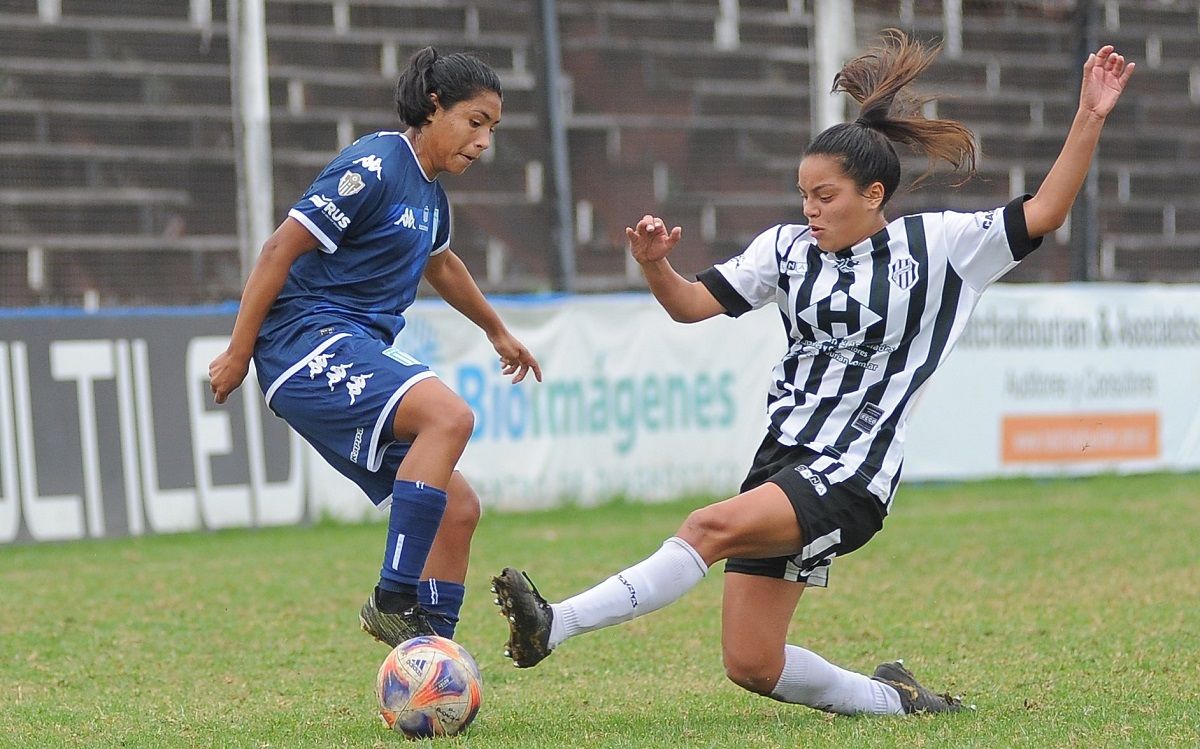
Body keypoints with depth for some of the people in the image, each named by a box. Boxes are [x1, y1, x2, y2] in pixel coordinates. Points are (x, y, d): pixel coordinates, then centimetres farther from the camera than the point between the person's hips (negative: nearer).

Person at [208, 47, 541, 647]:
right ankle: (393, 599, -29)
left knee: (457, 508, 4)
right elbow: (280, 249, -14)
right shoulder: (373, 169, -12)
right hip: (309, 341, -10)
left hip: (358, 356, 10)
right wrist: (238, 352, -14)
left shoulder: (429, 192, 17)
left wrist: (496, 331, 53)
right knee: (449, 415, -31)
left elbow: (439, 264, 39)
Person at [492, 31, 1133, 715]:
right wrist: (654, 266, -10)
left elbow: (1044, 213, -2)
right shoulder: (788, 248, 11)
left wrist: (1091, 117, -11)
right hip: (783, 455, 6)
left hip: (851, 477, -6)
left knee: (712, 527, -31)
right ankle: (894, 700, 25)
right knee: (752, 667, 3)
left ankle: (554, 626, -38)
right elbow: (693, 304, 11)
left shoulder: (934, 244, 1)